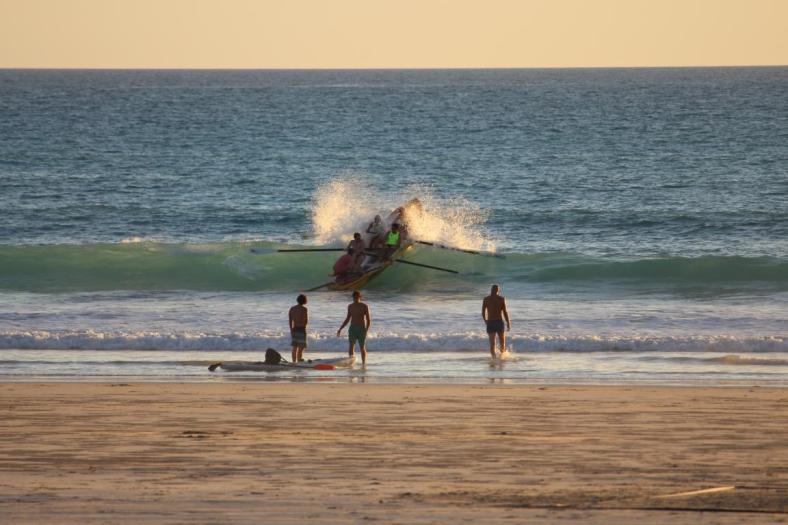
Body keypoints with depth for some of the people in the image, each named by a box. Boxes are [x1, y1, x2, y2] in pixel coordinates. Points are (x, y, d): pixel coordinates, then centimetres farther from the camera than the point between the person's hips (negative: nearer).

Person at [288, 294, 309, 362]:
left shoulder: (292, 309, 7)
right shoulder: (304, 309, -12)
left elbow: (290, 321, 9)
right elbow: (306, 321, -14)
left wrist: (291, 330, 16)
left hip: (294, 329, 6)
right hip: (301, 330, -6)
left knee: (295, 348, 10)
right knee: (301, 348, -4)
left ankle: (294, 362, 12)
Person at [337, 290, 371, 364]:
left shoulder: (364, 307, -4)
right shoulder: (350, 306, 9)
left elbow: (368, 320, -5)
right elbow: (348, 319, 18)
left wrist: (366, 330, -18)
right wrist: (340, 329, 14)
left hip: (361, 329, -3)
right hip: (352, 328, 3)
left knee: (362, 348, 2)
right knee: (350, 347, -11)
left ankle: (363, 364, 14)